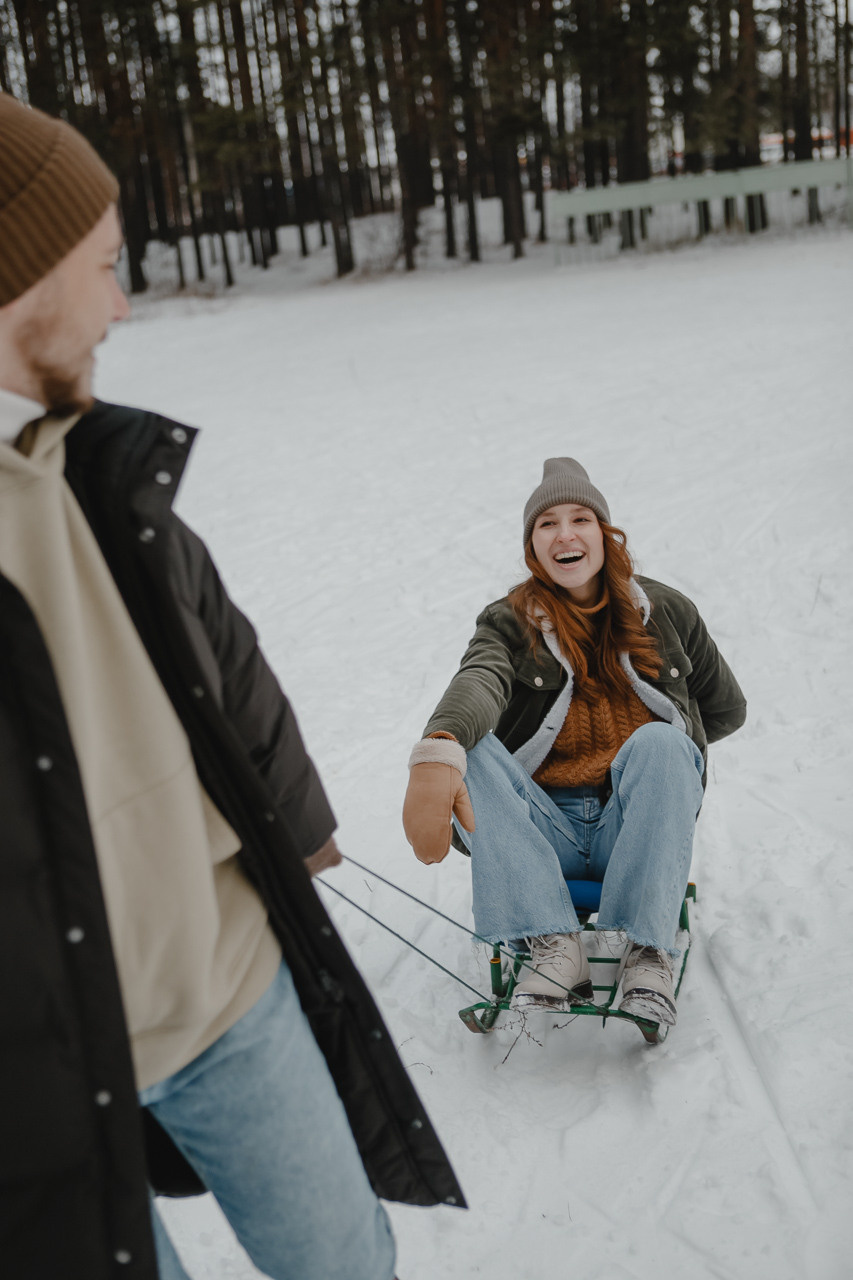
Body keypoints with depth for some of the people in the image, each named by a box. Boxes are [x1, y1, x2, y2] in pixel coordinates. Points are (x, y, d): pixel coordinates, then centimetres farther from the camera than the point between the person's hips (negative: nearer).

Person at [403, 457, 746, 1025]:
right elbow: (480, 681, -23)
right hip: (545, 829, 0)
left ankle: (648, 950, -27)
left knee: (659, 742, -30)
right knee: (468, 749, -26)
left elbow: (727, 708, 22)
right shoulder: (509, 623, 3)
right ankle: (554, 947, -33)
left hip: (638, 828, 0)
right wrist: (436, 753, -45)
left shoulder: (667, 612, 8)